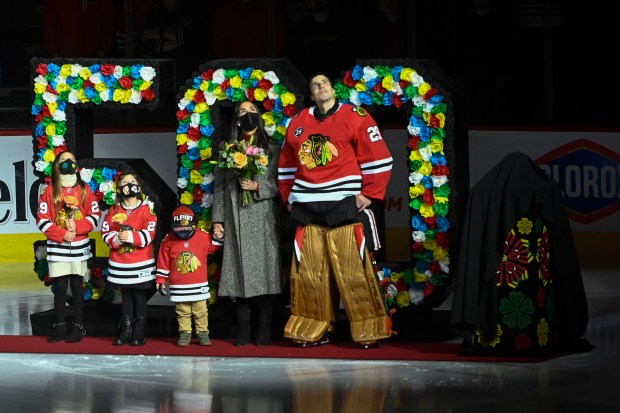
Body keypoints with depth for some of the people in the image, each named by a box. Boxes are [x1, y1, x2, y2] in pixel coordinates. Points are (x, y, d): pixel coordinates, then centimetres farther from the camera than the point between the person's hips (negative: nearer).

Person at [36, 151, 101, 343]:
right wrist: (62, 234, -13)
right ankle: (59, 327, 6)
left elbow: (95, 215, 3)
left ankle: (78, 327, 9)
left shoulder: (84, 189, 6)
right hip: (58, 247, -1)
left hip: (79, 247, 1)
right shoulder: (50, 191, 1)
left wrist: (76, 227, -13)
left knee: (77, 285, 4)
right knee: (60, 286, 0)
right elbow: (42, 220, -3)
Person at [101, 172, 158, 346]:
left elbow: (149, 234, -12)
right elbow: (106, 232, 2)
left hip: (141, 263, -3)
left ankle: (139, 332, 9)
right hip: (120, 263, 3)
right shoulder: (114, 210, 6)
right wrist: (116, 239, -18)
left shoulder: (147, 209, -3)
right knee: (126, 296, 11)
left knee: (139, 296, 2)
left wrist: (131, 237, -22)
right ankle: (125, 331, 17)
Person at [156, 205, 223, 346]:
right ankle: (184, 333, 15)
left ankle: (203, 333, 17)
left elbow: (214, 246, 12)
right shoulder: (168, 241, -5)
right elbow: (163, 262, 1)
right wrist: (161, 280, 2)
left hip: (199, 286, 0)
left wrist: (218, 238, -8)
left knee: (201, 312, 7)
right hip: (179, 287, 0)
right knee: (183, 313, 7)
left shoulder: (203, 236, -5)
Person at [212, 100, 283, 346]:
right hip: (237, 220, 1)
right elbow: (220, 186, 9)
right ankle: (244, 330, 0)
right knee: (241, 270, -3)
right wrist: (217, 219, 3)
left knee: (263, 267, -6)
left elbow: (280, 183, 4)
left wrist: (258, 186, -13)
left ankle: (265, 330, -3)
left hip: (264, 218, -1)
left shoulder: (272, 150, 9)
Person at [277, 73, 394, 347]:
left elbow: (379, 158, -2)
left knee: (354, 272, -8)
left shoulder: (355, 118, 1)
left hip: (345, 207, -5)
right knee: (308, 272, 2)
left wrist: (369, 194, -7)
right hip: (308, 211, 5)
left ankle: (369, 331, -3)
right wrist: (288, 198, 17)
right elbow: (286, 165, 25)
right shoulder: (298, 123, 15)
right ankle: (313, 331, 11)